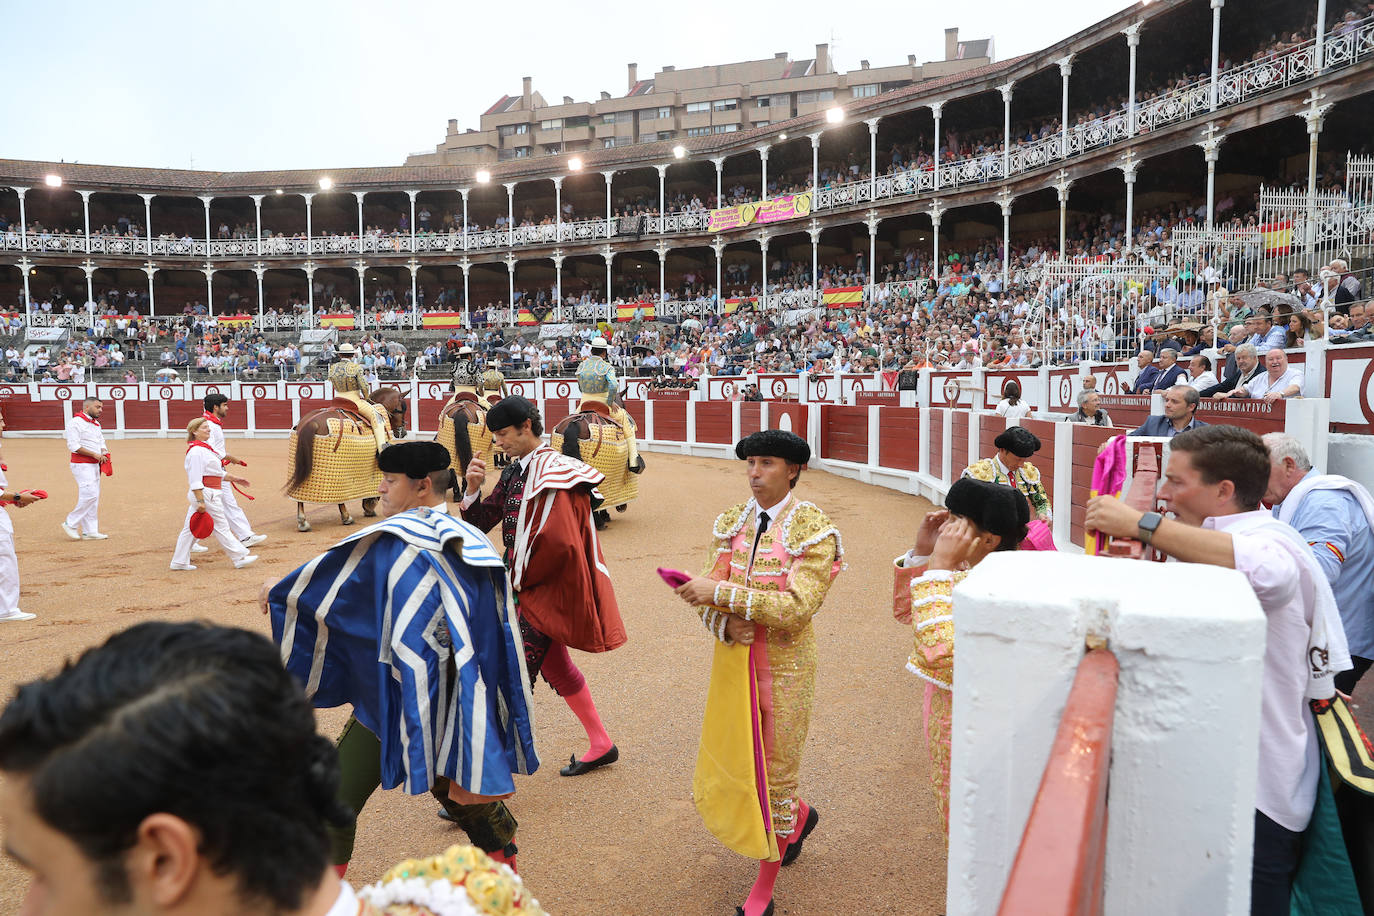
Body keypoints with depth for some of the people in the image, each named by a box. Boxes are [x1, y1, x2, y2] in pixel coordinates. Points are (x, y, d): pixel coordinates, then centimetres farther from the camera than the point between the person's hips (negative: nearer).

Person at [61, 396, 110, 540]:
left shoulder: (96, 423, 17)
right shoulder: (76, 422, -10)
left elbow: (101, 443, 25)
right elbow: (73, 446, -17)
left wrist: (104, 453, 4)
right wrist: (94, 454, -19)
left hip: (95, 465, 9)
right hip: (82, 465, -9)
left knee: (94, 498, 8)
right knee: (90, 495, -15)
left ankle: (90, 531, 12)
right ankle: (70, 524, -1)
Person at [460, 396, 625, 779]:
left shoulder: (553, 472, -18)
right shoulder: (514, 472, 9)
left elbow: (558, 542, -27)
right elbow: (480, 524, 9)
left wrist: (519, 579, -14)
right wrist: (473, 490, -10)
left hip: (544, 592, -10)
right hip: (534, 589, 10)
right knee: (555, 667, 20)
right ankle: (601, 744, 34)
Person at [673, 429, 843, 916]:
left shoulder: (812, 527, -14)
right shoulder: (732, 520, 1)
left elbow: (797, 607, -24)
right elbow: (707, 591, 1)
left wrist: (721, 592, -29)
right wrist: (726, 622, -22)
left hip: (786, 661, -5)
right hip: (734, 657, 5)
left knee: (777, 764, 8)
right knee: (729, 761, 15)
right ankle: (798, 816, 46)